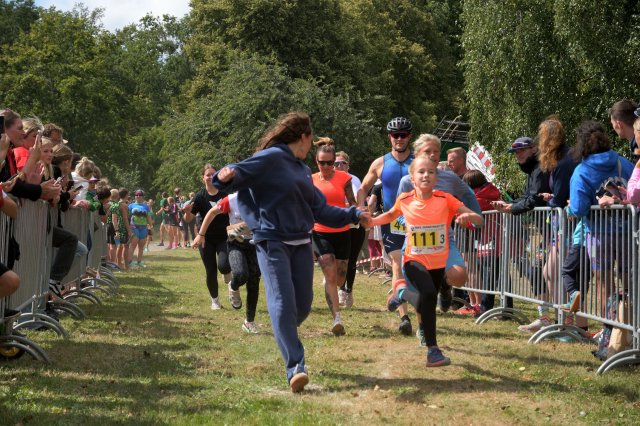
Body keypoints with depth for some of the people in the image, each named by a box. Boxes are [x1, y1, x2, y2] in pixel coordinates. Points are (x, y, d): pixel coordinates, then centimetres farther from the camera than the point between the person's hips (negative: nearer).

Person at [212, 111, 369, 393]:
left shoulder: (302, 170, 20)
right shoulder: (271, 158, -6)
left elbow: (320, 209, 26)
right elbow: (239, 173, -17)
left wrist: (353, 216, 27)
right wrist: (226, 176, -40)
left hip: (301, 243, 8)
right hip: (273, 242, -8)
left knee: (303, 304, 7)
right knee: (283, 303, -13)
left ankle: (285, 339, 35)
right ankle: (295, 366, -16)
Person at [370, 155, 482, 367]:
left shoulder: (445, 200, -13)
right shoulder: (405, 200, -8)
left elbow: (479, 219, -15)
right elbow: (391, 215, 16)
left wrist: (468, 215, -36)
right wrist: (371, 220, 0)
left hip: (438, 262, 2)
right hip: (414, 260, -2)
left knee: (428, 301, 21)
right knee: (429, 294, -29)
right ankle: (432, 350, -24)